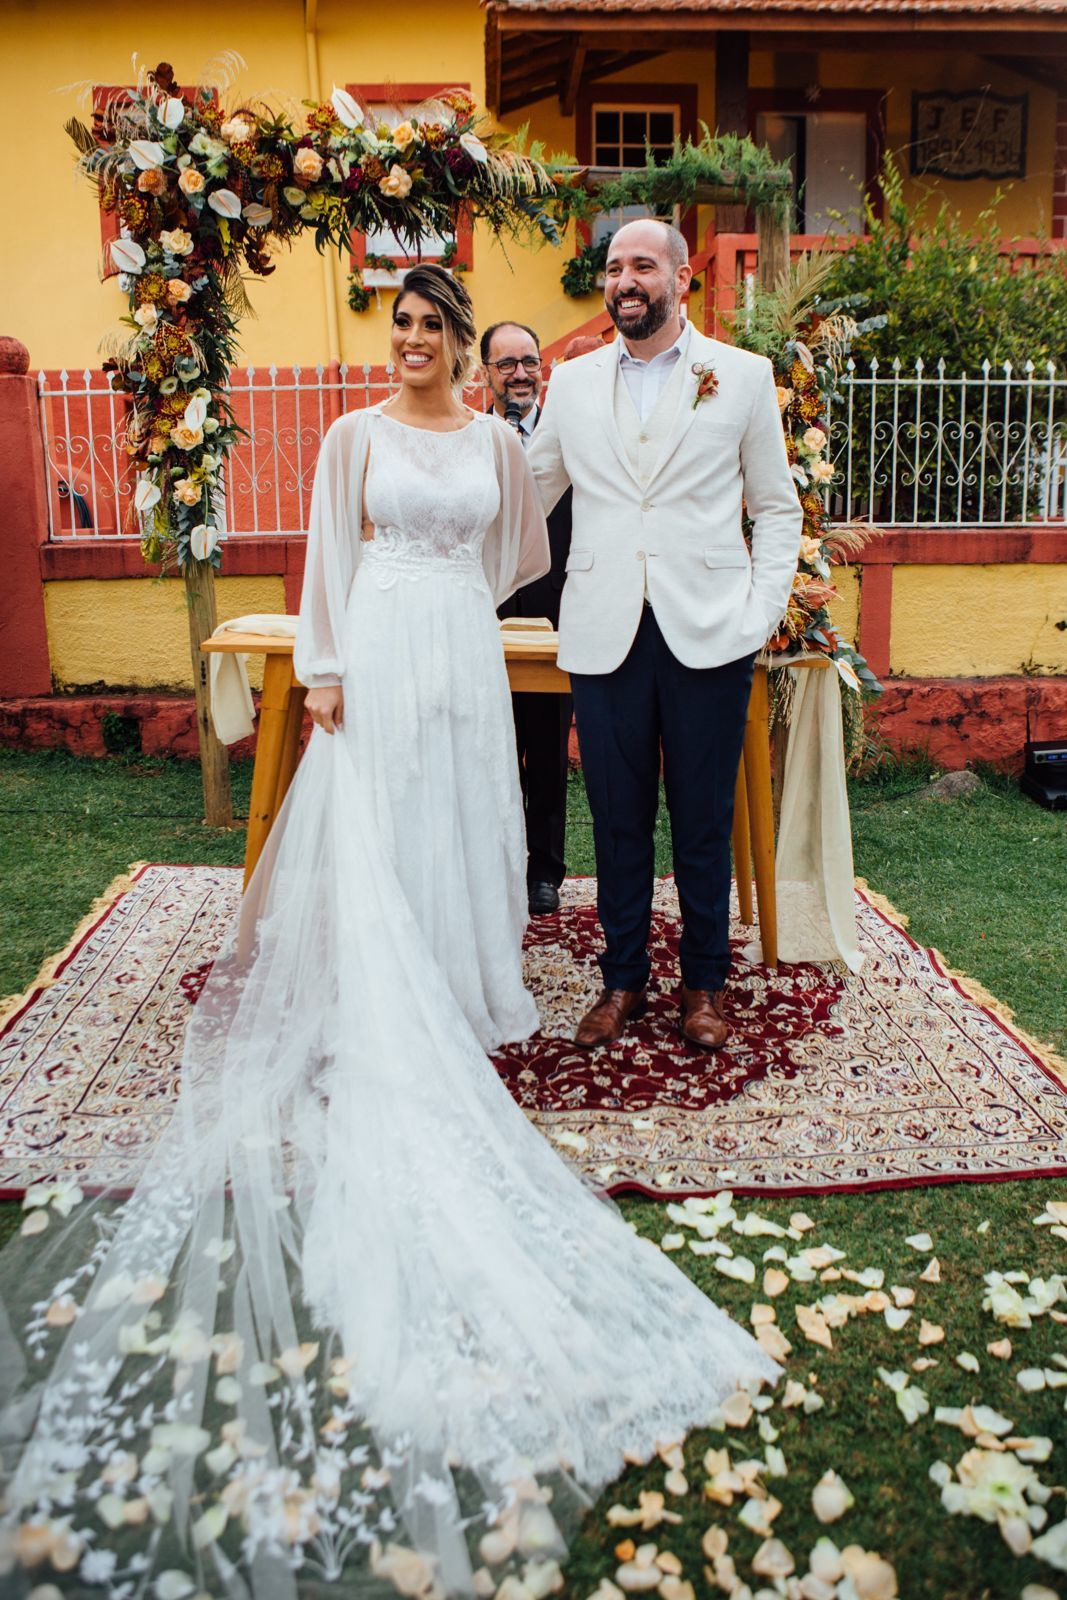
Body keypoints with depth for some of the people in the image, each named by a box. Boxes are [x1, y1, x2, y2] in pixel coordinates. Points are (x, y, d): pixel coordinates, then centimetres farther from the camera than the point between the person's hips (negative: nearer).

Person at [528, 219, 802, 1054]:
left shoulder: (744, 375, 7)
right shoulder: (573, 382, 12)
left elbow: (777, 506, 9)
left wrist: (763, 611, -2)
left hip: (707, 633, -1)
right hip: (606, 634, 2)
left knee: (704, 819, 6)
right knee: (618, 818, 7)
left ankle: (704, 983, 22)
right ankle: (623, 979, 22)